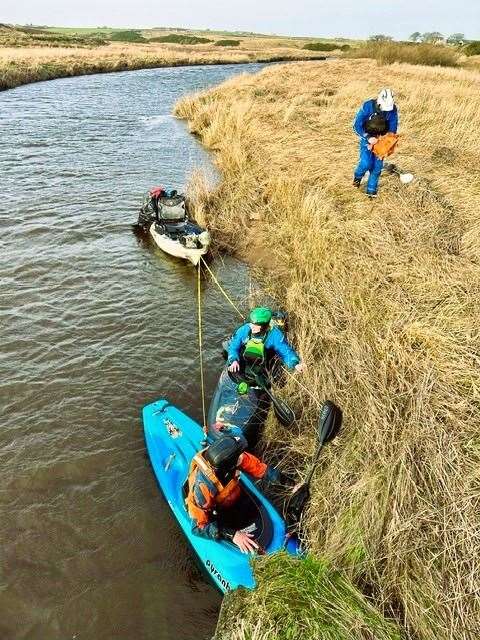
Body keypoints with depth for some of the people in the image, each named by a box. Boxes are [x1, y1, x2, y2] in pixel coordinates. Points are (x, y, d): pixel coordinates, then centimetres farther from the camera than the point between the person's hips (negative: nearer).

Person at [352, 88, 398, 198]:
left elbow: (393, 127, -3)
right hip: (367, 137, -3)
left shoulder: (393, 109, -14)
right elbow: (356, 125, -20)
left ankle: (371, 190, 15)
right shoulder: (368, 106, -24)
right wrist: (368, 138, -27)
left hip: (381, 139, 3)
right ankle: (358, 176, 14)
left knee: (377, 166, 0)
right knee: (366, 163, -20)